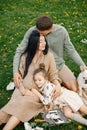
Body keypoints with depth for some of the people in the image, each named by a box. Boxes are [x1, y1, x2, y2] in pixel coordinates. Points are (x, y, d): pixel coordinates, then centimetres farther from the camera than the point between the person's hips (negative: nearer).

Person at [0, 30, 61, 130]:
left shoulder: (48, 56, 1)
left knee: (23, 104, -29)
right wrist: (23, 90, -11)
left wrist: (57, 84, -17)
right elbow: (20, 74, 4)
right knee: (13, 104, -25)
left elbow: (53, 74, 4)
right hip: (23, 89, 2)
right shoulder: (25, 56, 6)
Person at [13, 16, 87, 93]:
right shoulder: (32, 32, -18)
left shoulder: (61, 31, -14)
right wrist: (15, 71, -24)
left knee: (75, 89, -12)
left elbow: (71, 50, -2)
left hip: (59, 65, 1)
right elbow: (19, 51, -13)